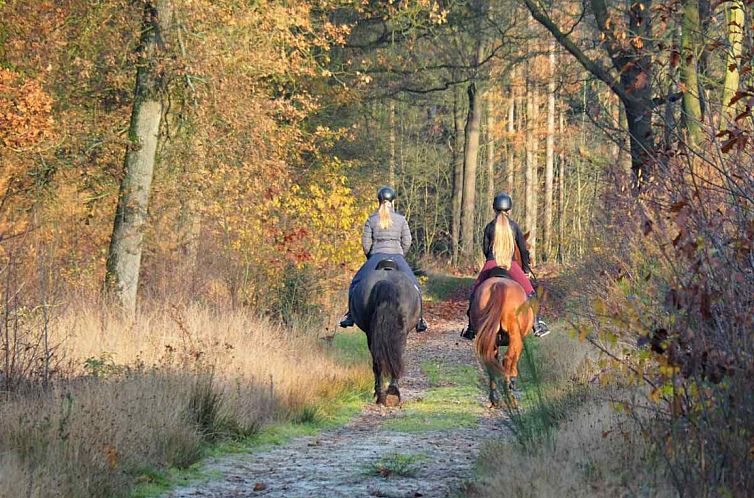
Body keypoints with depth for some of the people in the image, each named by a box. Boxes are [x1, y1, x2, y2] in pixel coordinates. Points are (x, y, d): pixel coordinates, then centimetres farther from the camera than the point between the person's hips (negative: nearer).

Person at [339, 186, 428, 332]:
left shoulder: (371, 220, 3)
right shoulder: (401, 219, 5)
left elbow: (366, 243, 3)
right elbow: (407, 242, 4)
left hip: (376, 256, 0)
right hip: (397, 256, 0)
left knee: (356, 284, 15)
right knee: (413, 286, 10)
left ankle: (350, 316, 9)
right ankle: (419, 319, 2)